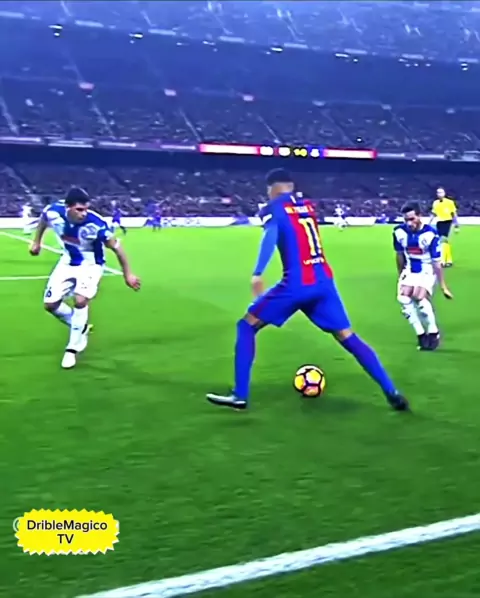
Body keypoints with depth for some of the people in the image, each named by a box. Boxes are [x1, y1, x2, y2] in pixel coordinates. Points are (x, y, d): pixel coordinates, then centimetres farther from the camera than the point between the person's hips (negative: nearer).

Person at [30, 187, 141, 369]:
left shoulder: (96, 224, -35)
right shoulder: (53, 212, -26)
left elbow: (116, 247, -20)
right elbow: (43, 219, 2)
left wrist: (127, 274, -13)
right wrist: (37, 241, 15)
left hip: (90, 264, -4)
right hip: (68, 262, 4)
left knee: (80, 301, -24)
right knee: (50, 304, 2)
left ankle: (72, 349, -5)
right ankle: (81, 329, 29)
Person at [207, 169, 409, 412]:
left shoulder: (274, 209, 1)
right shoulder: (307, 206, 19)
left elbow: (270, 237, -19)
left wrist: (257, 273, -30)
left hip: (296, 285, -5)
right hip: (324, 282, 6)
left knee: (246, 326, 8)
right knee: (348, 338, 11)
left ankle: (240, 396, 5)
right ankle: (392, 393, 6)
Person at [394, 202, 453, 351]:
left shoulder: (430, 234, -25)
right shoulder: (400, 232, -12)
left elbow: (437, 263, -17)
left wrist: (443, 286, -11)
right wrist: (401, 276, 15)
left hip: (427, 271, -4)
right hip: (410, 270, 4)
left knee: (419, 297, -25)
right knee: (404, 298, -15)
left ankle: (433, 333, -3)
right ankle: (421, 335, 0)